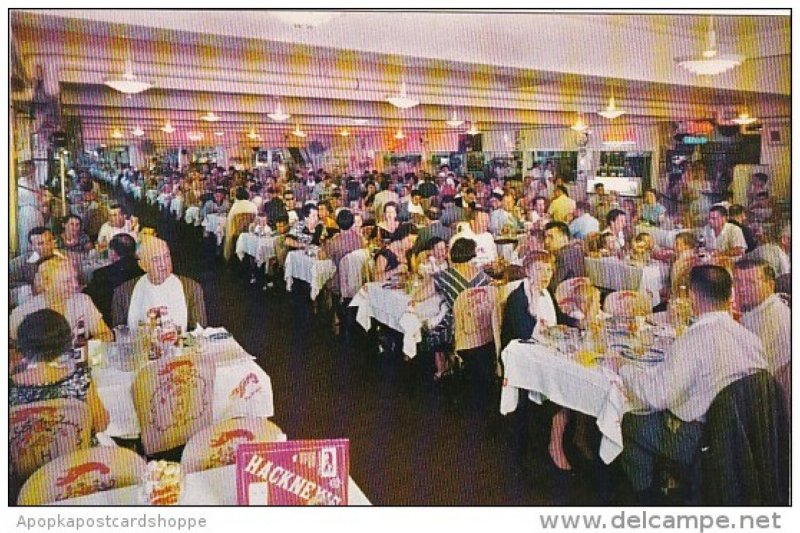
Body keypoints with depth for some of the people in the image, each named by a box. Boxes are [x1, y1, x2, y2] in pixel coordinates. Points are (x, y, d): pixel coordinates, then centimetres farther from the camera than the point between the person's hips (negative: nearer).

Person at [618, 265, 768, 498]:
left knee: (627, 423, 9)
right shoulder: (750, 338, -6)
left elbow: (655, 397, -28)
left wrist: (624, 368, -12)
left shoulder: (692, 341, -27)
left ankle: (646, 494, 25)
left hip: (699, 441, -7)